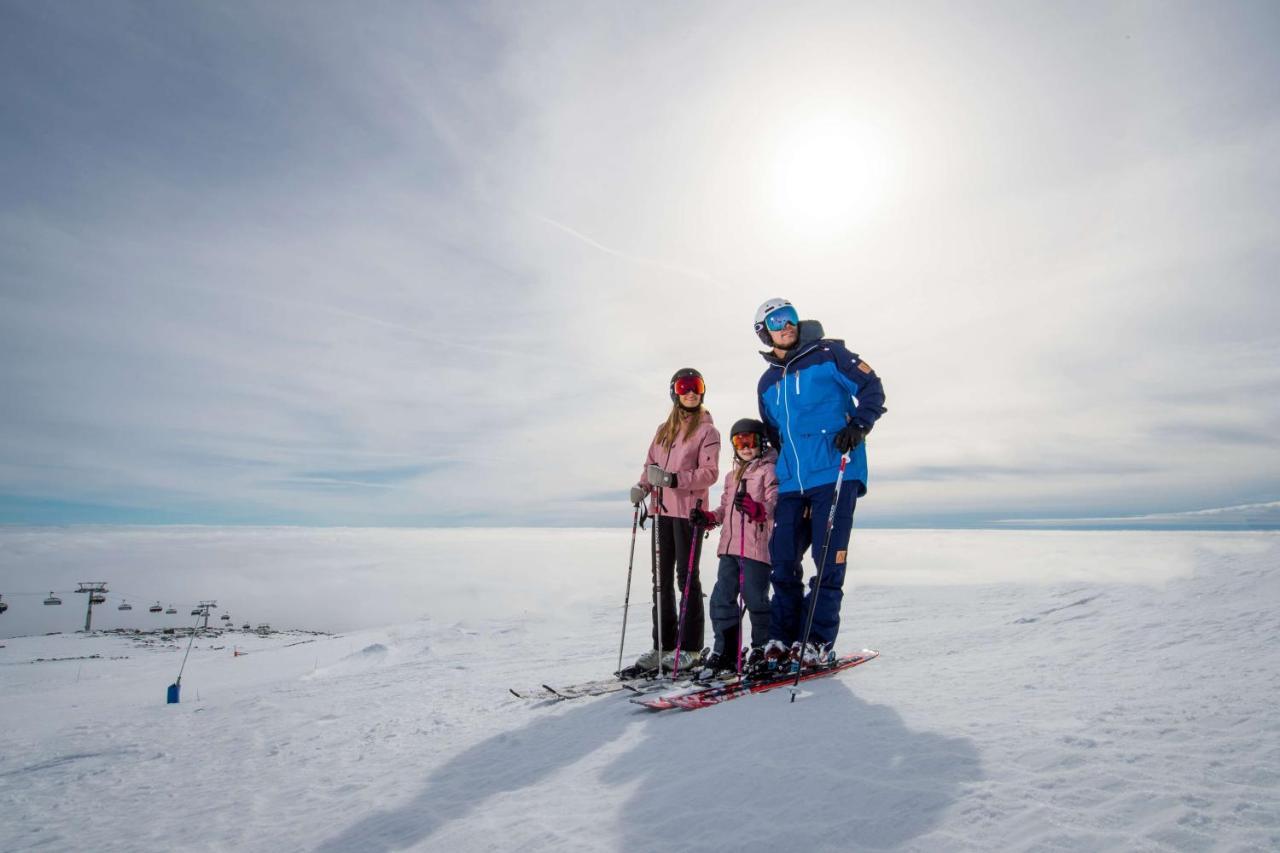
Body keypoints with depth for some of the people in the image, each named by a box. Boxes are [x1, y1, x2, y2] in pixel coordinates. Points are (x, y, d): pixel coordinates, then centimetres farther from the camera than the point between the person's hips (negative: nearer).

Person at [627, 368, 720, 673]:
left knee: (687, 577, 0)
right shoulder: (663, 429, 17)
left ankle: (690, 647, 11)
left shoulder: (707, 430, -1)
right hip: (662, 510, 6)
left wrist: (672, 479, -23)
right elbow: (650, 465, 16)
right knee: (661, 579, 8)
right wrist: (642, 486, -4)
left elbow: (710, 472, -11)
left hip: (689, 511, -5)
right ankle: (664, 645, 17)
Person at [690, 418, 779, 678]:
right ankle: (725, 652, 17)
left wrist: (756, 509, -32)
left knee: (756, 601, -1)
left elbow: (776, 505, -13)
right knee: (721, 599, 5)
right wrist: (707, 518, 7)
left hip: (756, 548, -7)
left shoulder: (768, 470, -1)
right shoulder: (731, 476, 23)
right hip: (729, 548, 7)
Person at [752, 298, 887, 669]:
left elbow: (872, 387, 1)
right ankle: (781, 638, 14)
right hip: (791, 481, 5)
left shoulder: (828, 353, 5)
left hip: (835, 472, -5)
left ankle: (818, 641, 7)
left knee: (828, 556, -4)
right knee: (783, 559, 3)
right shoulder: (767, 383, 20)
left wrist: (859, 424, -15)